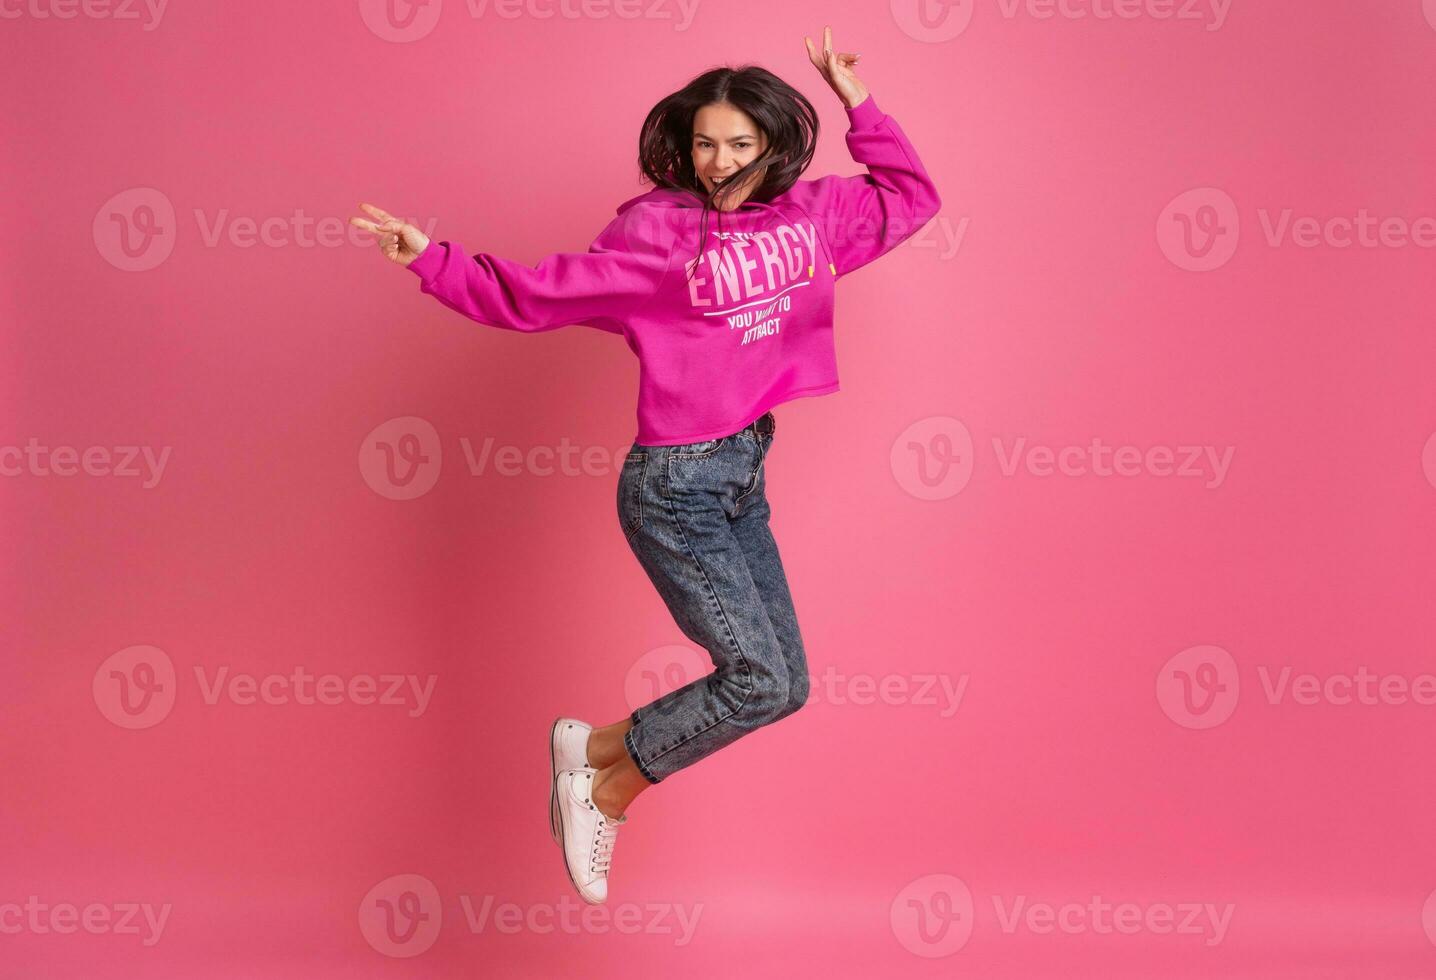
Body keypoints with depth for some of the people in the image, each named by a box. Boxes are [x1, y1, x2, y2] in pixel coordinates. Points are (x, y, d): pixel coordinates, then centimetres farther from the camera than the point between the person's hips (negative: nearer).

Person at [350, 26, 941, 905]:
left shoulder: (809, 214, 6)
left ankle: (604, 772, 23)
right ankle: (599, 767, 11)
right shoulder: (655, 230, -9)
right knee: (760, 678, -10)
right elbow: (533, 295, -9)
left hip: (745, 478, 7)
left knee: (781, 684, 8)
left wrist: (858, 101, 13)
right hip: (675, 484, -7)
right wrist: (431, 259, -18)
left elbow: (911, 197, 20)